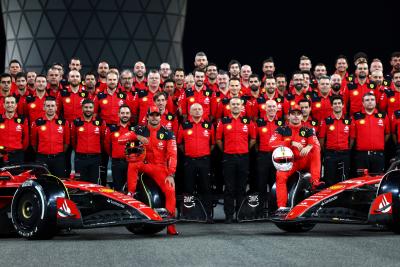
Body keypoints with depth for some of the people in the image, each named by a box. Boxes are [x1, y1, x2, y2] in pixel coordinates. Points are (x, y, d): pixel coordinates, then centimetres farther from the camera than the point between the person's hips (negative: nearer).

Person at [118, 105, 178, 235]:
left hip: (160, 167, -1)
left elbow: (172, 155, -9)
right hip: (144, 164, 1)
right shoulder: (140, 130, 2)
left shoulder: (167, 134, -2)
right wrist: (137, 136, -23)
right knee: (132, 164, -33)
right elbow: (120, 139, -6)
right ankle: (130, 194, -24)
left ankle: (170, 224, -14)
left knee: (170, 190, -21)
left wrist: (171, 175, -20)